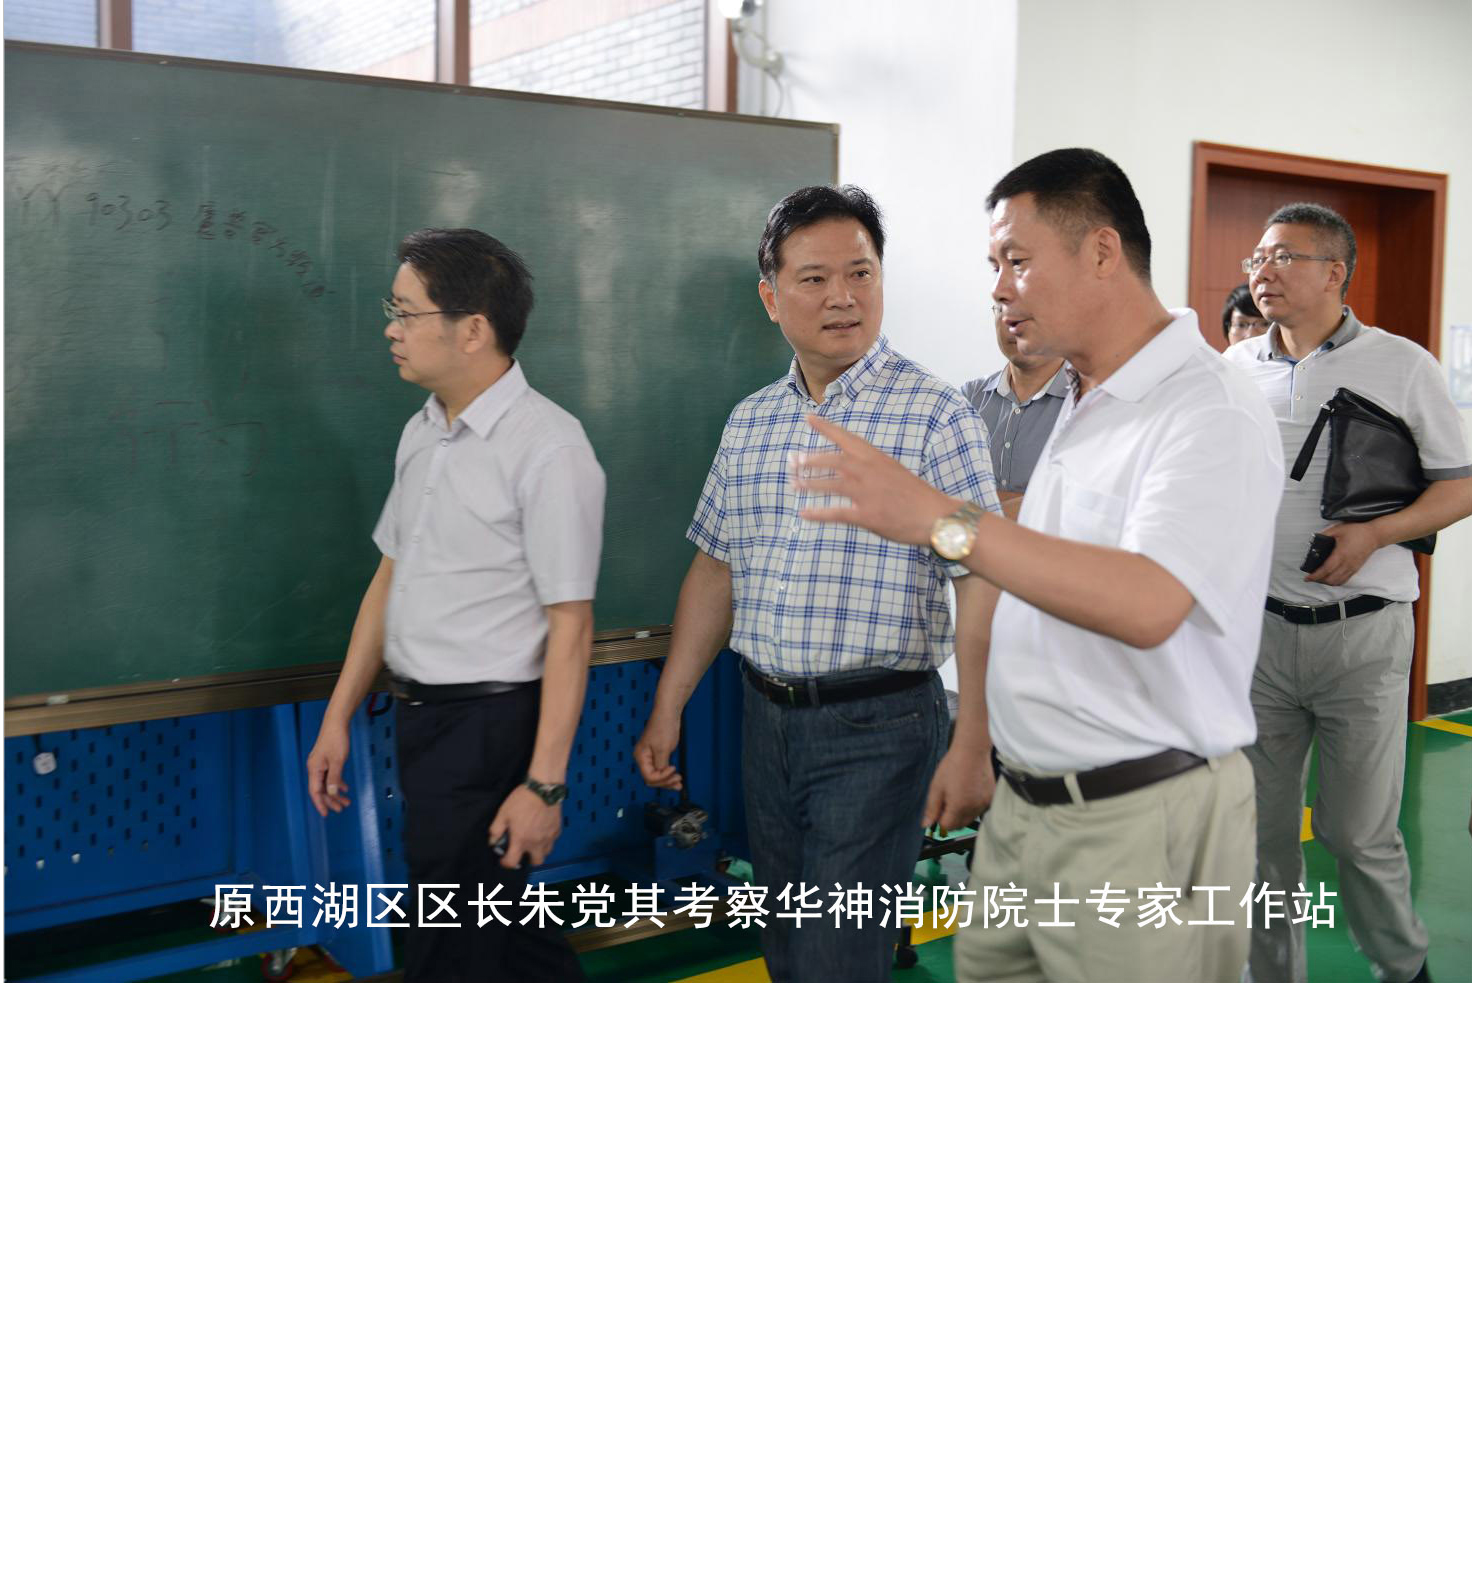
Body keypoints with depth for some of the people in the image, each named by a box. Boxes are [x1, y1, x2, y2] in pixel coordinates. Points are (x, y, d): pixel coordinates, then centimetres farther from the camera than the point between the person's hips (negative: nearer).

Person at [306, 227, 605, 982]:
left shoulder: (547, 448, -17)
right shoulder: (423, 432, 8)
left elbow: (570, 626, -19)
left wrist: (543, 782, -21)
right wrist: (338, 718, 13)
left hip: (489, 723, -8)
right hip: (422, 719, 8)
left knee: (449, 952, 0)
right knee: (499, 922, 20)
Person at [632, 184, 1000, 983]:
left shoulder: (937, 416, -9)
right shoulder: (750, 423, 10)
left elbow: (983, 586, -13)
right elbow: (715, 570, 16)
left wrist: (971, 748, -19)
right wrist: (667, 708, 13)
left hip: (877, 727, -6)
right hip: (766, 720, 6)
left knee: (834, 966, -6)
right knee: (785, 951, 16)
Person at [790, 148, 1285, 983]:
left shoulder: (1212, 412, -15)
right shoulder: (1082, 407, 14)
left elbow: (1147, 606, -30)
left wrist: (943, 519, -32)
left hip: (1141, 823, -8)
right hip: (1026, 809, 9)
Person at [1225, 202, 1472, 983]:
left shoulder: (1402, 367, 0)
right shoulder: (1234, 369, 9)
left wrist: (1374, 533, -15)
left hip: (1361, 632, -3)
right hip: (1257, 626, 3)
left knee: (1361, 833, 2)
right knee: (1261, 830, 7)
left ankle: (1404, 969, 27)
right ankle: (1275, 981, 22)